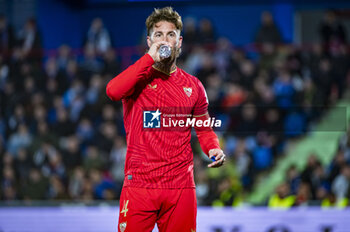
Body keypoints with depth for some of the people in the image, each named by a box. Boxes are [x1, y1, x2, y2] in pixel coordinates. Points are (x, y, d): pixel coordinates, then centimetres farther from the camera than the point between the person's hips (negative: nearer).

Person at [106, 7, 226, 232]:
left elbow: (204, 128, 22)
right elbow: (113, 91, -20)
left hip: (181, 188, 3)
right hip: (139, 185, -3)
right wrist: (150, 58, -17)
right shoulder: (139, 79, 3)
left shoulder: (192, 86, 12)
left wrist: (213, 149, 0)